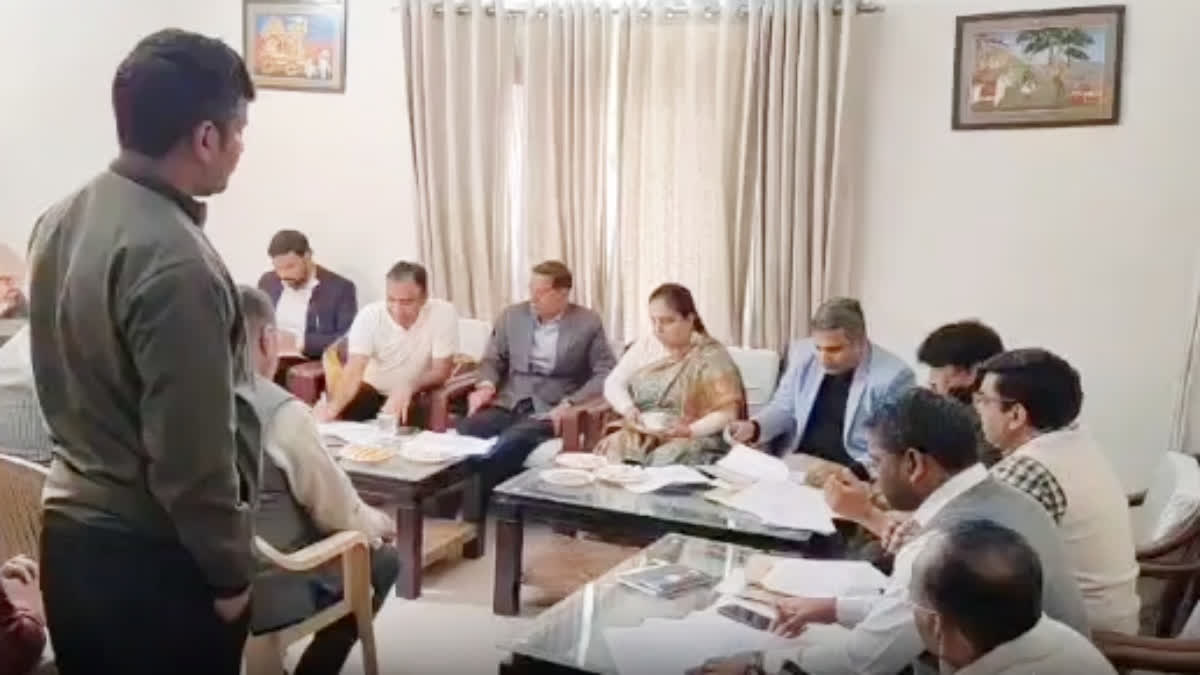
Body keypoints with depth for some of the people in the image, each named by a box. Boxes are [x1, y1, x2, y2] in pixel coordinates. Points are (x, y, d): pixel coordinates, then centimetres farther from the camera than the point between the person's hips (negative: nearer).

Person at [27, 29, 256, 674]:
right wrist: (230, 573, -10)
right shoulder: (175, 261, -25)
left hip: (69, 534, 8)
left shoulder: (60, 220, 2)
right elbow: (192, 456, -23)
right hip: (151, 558, -8)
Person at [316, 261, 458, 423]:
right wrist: (333, 407, -47)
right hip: (373, 391, 1)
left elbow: (441, 371, -19)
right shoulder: (369, 315, -18)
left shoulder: (444, 313, -21)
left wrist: (409, 387, -39)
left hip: (416, 395, -1)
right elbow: (353, 371, -26)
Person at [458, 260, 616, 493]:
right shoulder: (511, 316, 11)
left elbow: (605, 374, -3)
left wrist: (570, 403, -16)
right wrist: (486, 386, -6)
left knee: (511, 441, -35)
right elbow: (493, 359, 17)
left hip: (550, 409, -3)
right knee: (465, 430, -29)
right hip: (509, 403, 4)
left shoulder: (588, 323, 1)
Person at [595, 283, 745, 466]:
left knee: (666, 462, -35)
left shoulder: (712, 355, -5)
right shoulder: (645, 345, 10)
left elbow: (727, 412, -11)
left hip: (694, 441, -4)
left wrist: (690, 431, -26)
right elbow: (613, 383, 7)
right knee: (608, 454, -25)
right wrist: (628, 408, -13)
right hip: (639, 436, 4)